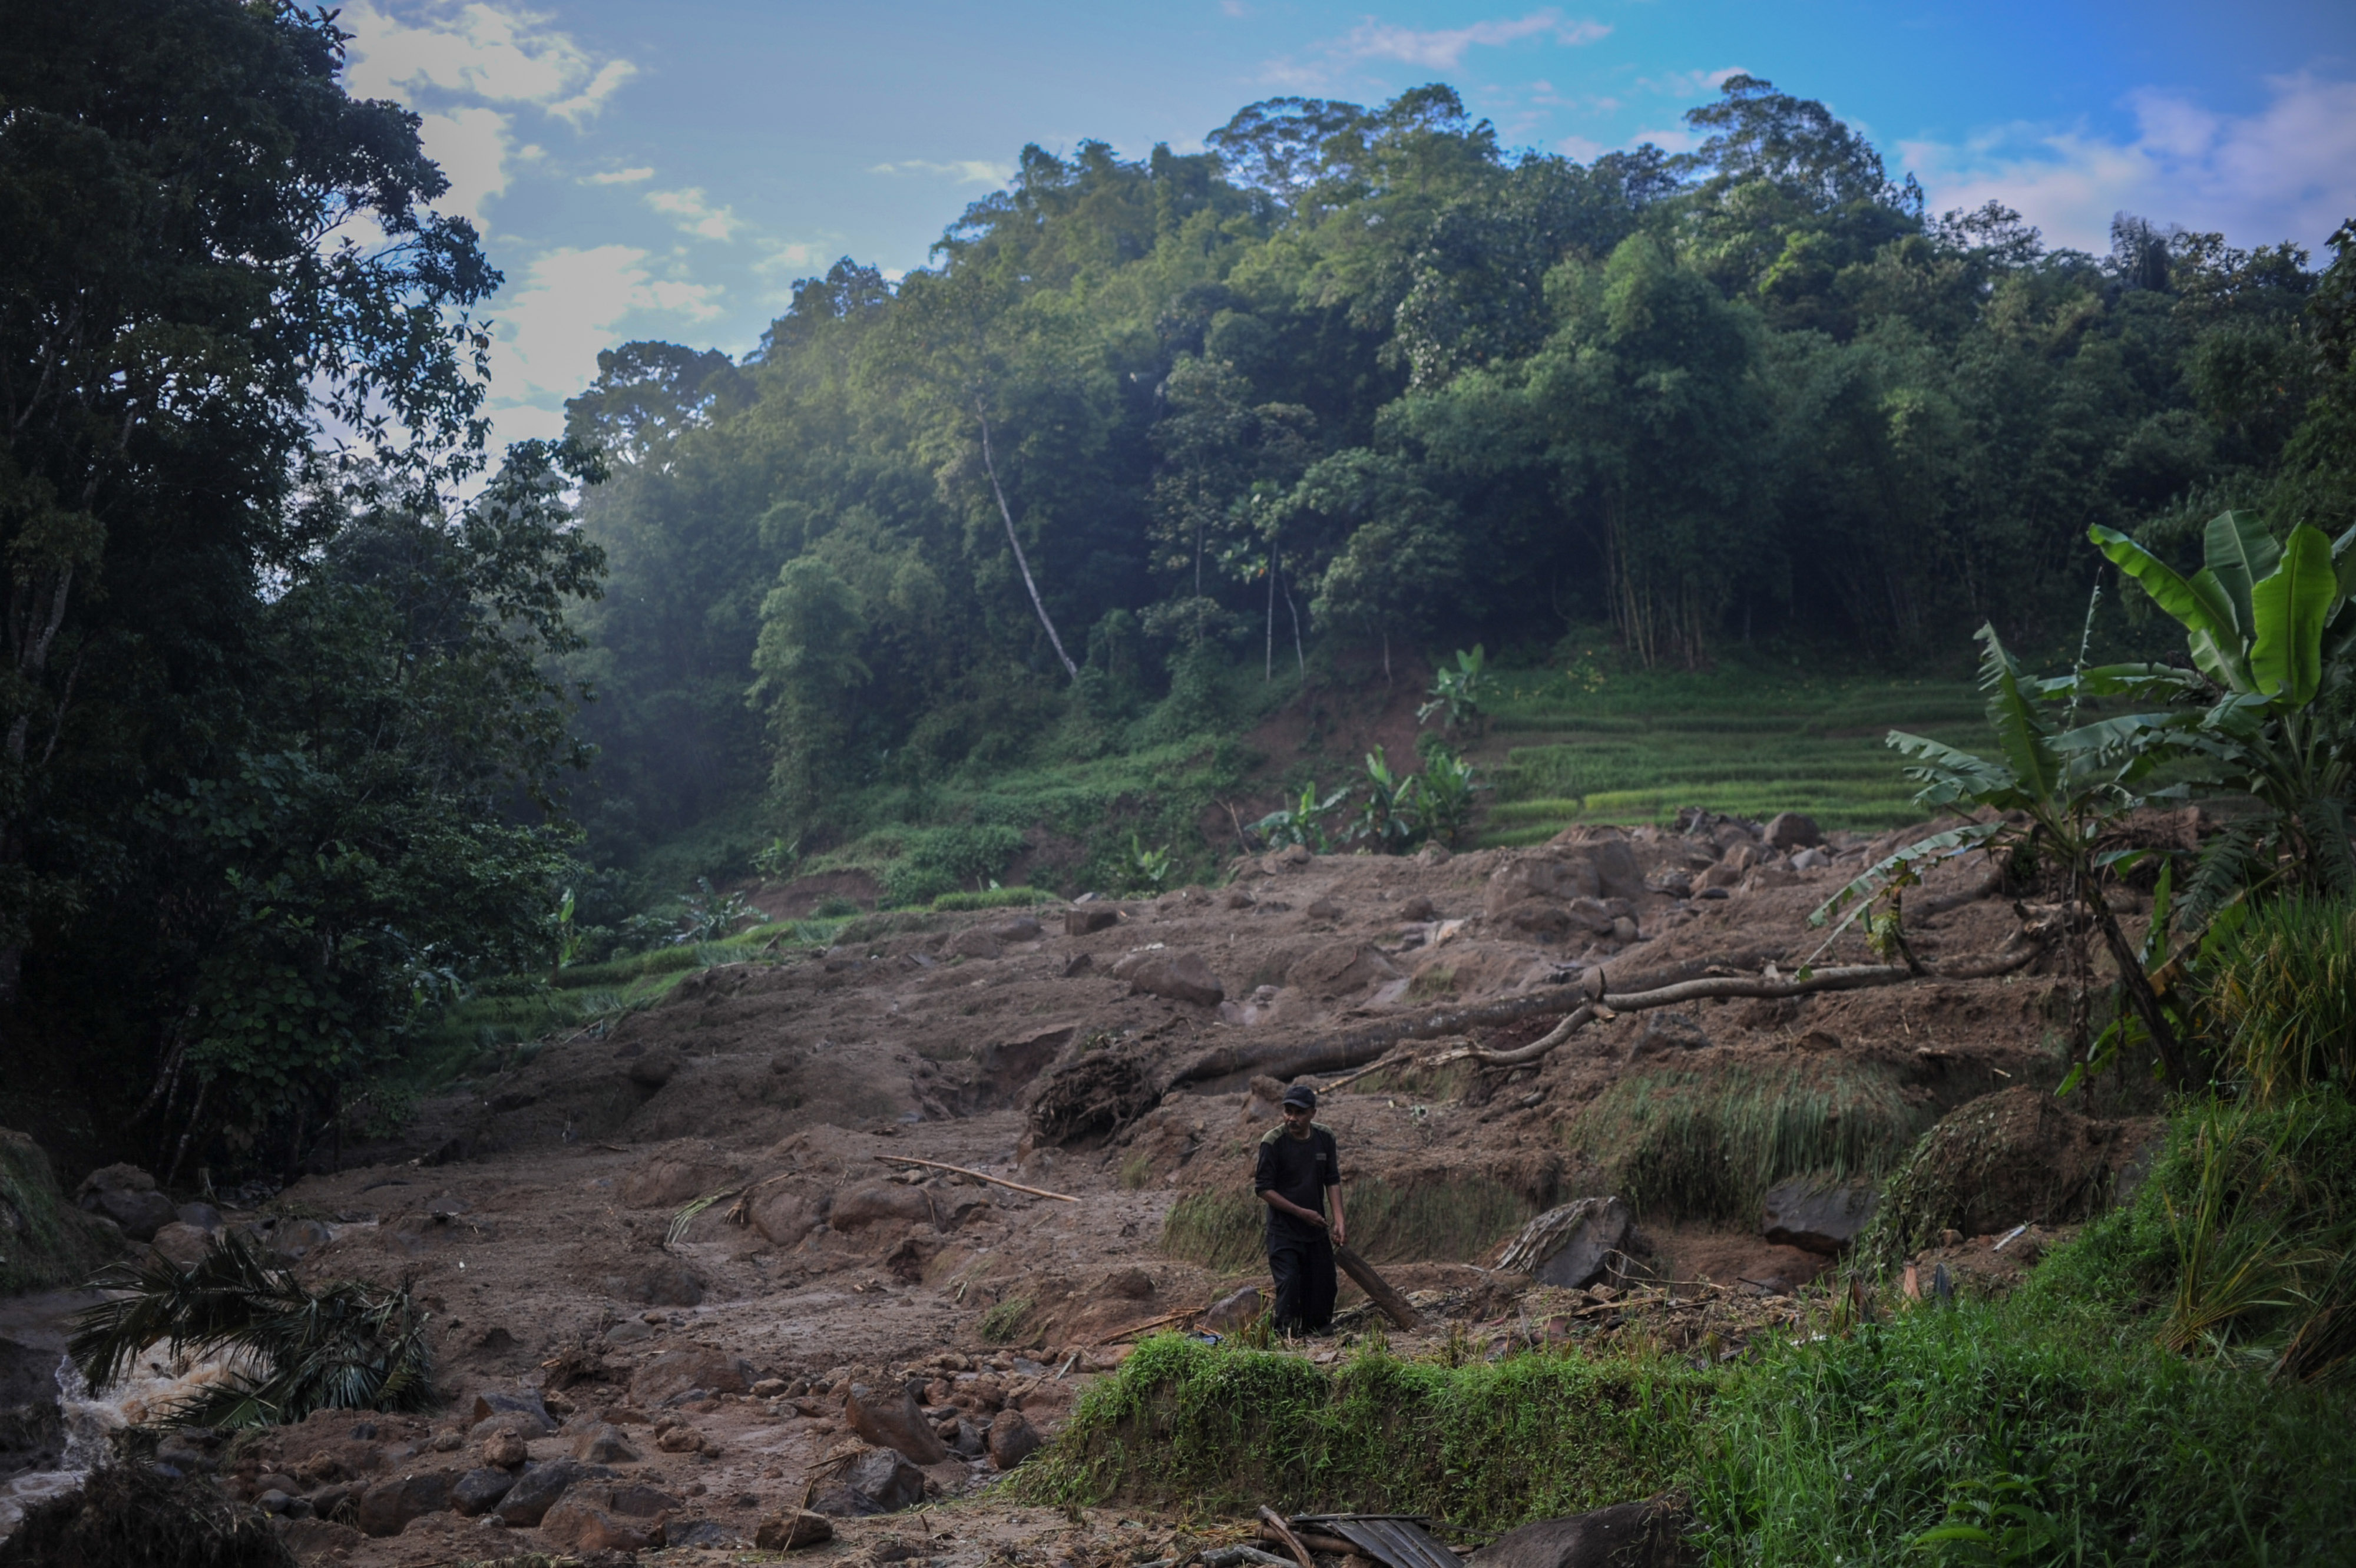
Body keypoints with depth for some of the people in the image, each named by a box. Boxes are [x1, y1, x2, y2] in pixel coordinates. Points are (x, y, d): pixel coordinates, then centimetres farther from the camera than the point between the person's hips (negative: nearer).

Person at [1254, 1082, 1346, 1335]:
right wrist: (1301, 1212, -15)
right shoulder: (1273, 1141, -14)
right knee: (1289, 1286, -15)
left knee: (1324, 1288, 9)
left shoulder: (1325, 1137, 0)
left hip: (1317, 1229, 5)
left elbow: (1332, 1181, 7)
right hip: (1284, 1231, -5)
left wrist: (1339, 1221, -3)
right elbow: (1263, 1189, -12)